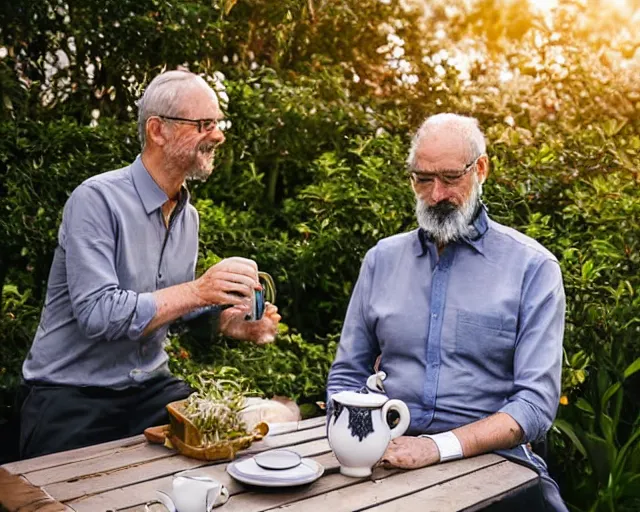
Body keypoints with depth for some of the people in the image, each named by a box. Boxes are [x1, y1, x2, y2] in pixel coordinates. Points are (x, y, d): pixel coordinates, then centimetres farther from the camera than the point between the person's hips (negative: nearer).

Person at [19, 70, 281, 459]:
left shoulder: (188, 215, 7)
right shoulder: (97, 200, -17)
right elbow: (97, 315, -25)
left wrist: (232, 321, -4)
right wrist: (198, 290, -28)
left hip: (151, 388, 6)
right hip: (72, 398, -6)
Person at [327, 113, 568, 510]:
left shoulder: (533, 267, -1)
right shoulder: (382, 259, 11)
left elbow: (536, 402, -8)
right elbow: (347, 375, 14)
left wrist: (440, 446, -21)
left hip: (488, 461, -1)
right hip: (387, 458, 2)